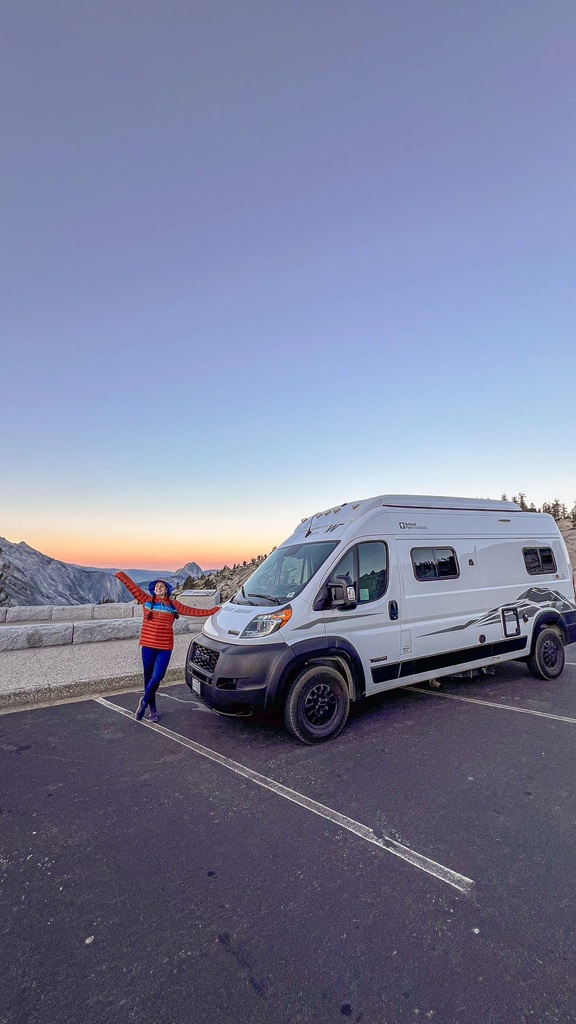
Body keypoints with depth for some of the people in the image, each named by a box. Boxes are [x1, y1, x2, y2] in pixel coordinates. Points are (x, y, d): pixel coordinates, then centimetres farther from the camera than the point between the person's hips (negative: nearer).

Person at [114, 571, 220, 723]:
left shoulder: (173, 605, 10)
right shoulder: (147, 600, 7)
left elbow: (191, 611, 13)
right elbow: (132, 586, 4)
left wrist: (210, 611, 10)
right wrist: (121, 575, -6)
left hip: (165, 647, 0)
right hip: (148, 645, 0)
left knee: (157, 678, -9)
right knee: (149, 677, 8)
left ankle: (144, 701, 19)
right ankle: (152, 709, 25)